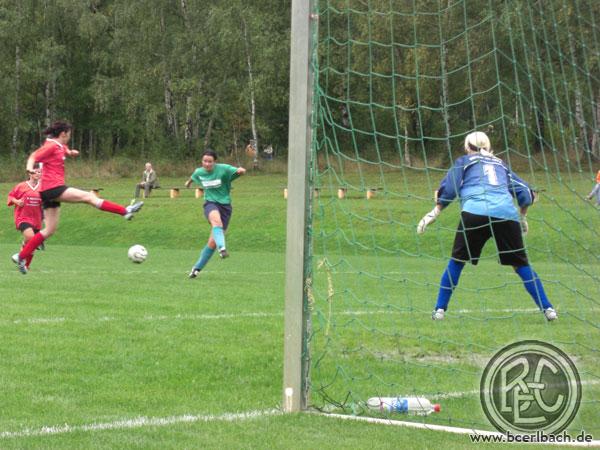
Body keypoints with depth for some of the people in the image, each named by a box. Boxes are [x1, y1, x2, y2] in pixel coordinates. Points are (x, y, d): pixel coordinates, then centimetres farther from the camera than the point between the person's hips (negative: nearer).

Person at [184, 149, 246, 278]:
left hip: (225, 206, -1)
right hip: (210, 204, 1)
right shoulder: (199, 172, 4)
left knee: (213, 242, -3)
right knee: (216, 220, -38)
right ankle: (222, 248, -61)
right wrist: (189, 182, 51)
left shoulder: (223, 169, -9)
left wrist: (241, 170, -45)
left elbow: (239, 171, -19)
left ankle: (197, 267, 16)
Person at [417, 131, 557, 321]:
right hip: (507, 213, 2)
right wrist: (522, 217, 37)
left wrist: (434, 213, 15)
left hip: (475, 212, -2)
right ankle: (547, 308, 1)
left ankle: (440, 309, 9)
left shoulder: (464, 161, 23)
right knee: (521, 264, 10)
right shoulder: (501, 164, 31)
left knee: (457, 261, 13)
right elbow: (525, 193, 24)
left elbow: (448, 190, 10)